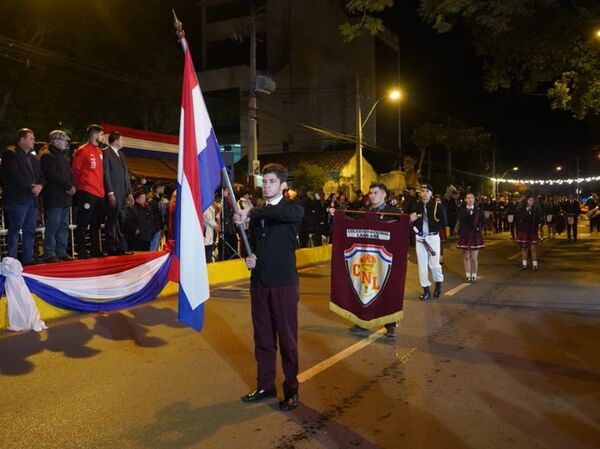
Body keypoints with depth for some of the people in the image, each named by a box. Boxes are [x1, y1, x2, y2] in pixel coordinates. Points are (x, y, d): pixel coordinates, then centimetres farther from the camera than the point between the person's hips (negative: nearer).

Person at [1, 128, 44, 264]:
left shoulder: (33, 158, 23)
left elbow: (41, 176, 19)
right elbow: (14, 175, -14)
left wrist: (40, 185, -3)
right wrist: (30, 187, -14)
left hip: (32, 198, 8)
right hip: (17, 199, -8)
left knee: (30, 230, 8)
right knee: (15, 229, -6)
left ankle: (28, 259, 13)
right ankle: (12, 260, -4)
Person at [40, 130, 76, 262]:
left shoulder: (62, 156, 22)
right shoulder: (47, 156, -7)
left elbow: (69, 174, 20)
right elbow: (53, 176, -18)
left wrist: (72, 186, 0)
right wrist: (69, 186, -14)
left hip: (65, 197, 9)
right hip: (54, 198, -9)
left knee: (64, 226, 9)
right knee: (53, 226, -8)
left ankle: (61, 252, 14)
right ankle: (50, 254, -3)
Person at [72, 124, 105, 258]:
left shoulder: (99, 151, 16)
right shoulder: (82, 150, -5)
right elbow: (76, 170, -5)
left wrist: (102, 189, 13)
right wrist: (81, 186, -3)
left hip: (99, 193, 8)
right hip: (87, 193, -8)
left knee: (96, 224, 12)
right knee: (83, 224, -4)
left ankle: (96, 251, 19)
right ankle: (81, 252, 1)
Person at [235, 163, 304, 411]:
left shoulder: (294, 209, -5)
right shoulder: (257, 211, 11)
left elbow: (280, 212, -30)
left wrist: (250, 213, -37)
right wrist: (250, 256, 1)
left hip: (283, 282, -5)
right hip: (259, 282, 5)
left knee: (287, 338, 4)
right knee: (262, 337, 13)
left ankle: (291, 390, 18)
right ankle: (265, 385, 27)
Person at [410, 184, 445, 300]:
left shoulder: (438, 206, -5)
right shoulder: (416, 206, 4)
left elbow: (443, 223, -6)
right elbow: (412, 221, 10)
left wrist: (433, 229, -14)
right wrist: (411, 220, -11)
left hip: (433, 237, -3)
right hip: (420, 238, 3)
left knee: (434, 264, 4)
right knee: (422, 264, 5)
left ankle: (438, 285, 29)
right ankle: (426, 290, 14)